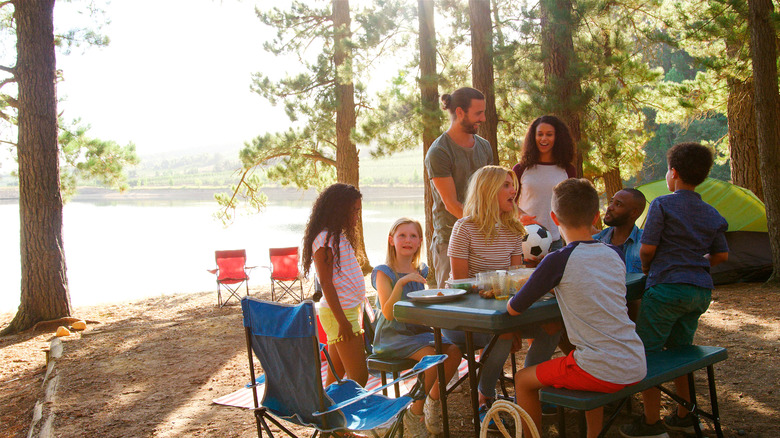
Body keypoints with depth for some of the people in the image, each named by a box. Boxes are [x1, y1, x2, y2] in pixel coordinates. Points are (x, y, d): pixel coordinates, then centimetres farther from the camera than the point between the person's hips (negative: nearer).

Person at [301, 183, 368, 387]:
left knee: (336, 377, 11)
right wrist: (342, 320, -20)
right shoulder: (324, 239, -13)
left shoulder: (339, 237, 16)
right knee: (359, 377, -10)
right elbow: (326, 282, -17)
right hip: (338, 312, -9)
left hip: (350, 308, 9)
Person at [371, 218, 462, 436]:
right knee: (432, 355, -29)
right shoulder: (384, 273, -9)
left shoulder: (420, 270, 10)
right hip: (392, 336, -6)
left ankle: (433, 400, 4)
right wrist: (401, 281, -29)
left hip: (418, 330, 6)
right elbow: (388, 313, -20)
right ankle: (415, 414, -10)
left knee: (454, 351, -19)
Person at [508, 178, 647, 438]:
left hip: (604, 373, -6)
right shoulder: (615, 254, 6)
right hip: (636, 368, 7)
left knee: (523, 380, 12)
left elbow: (513, 309, -4)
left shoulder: (559, 261, -12)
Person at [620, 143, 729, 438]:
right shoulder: (712, 214, 11)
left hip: (667, 288, -7)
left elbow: (647, 249, -12)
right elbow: (721, 255, 14)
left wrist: (646, 268, 7)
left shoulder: (662, 205, -10)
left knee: (647, 354, 1)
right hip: (700, 291, 7)